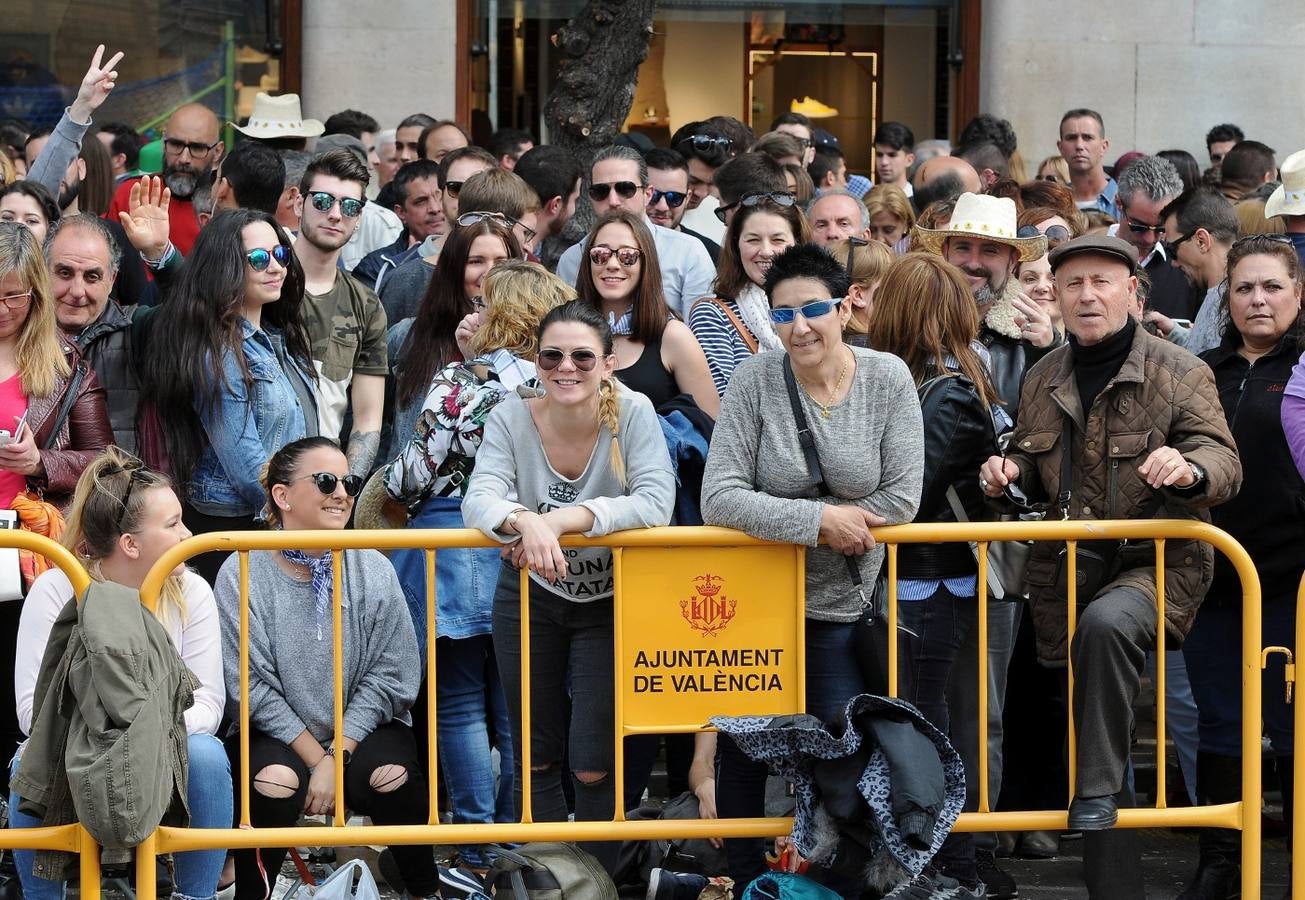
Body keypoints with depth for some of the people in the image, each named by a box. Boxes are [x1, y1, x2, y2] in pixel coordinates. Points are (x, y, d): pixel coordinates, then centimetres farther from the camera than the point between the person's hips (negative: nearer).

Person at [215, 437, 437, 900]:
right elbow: (252, 687, -11)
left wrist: (337, 757, -15)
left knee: (393, 774, -28)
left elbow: (388, 675, -5)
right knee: (275, 780, -32)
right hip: (275, 736, -2)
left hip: (361, 731, 2)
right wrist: (315, 758, -15)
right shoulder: (242, 574, -9)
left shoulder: (372, 569, -2)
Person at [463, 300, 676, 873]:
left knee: (593, 767, -5)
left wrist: (562, 521, -39)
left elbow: (655, 503, -30)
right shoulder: (511, 419, -15)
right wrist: (526, 522, -51)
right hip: (530, 600, 2)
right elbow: (480, 498, -28)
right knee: (536, 759, 11)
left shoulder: (632, 413, -19)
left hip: (610, 603, -2)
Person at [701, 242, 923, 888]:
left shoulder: (888, 380, -8)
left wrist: (814, 519, -13)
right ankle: (744, 877, 24)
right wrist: (819, 520, -22)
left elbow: (901, 499, -11)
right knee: (741, 745, 6)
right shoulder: (755, 381, -11)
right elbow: (720, 499, -17)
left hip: (840, 606, 0)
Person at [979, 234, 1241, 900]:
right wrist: (1011, 470, 1)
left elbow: (1224, 462, -14)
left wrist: (1189, 468, -36)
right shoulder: (1043, 380, 11)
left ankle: (1100, 789, -28)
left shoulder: (1178, 372, -6)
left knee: (1105, 623, -39)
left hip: (1156, 563, -6)